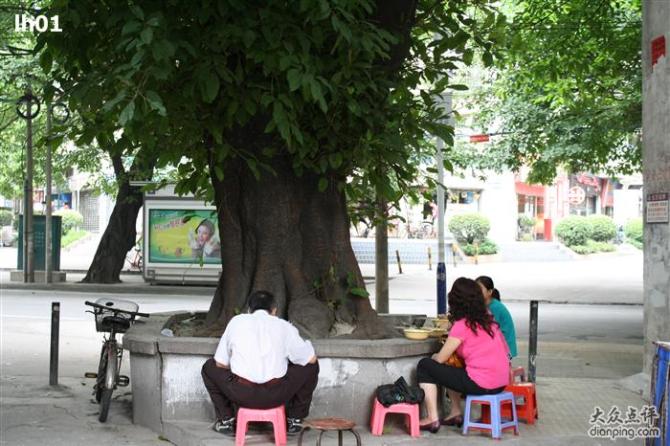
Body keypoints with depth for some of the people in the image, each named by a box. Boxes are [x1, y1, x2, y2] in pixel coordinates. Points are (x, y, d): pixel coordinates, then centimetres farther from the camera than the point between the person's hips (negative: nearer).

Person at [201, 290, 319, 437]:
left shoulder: (237, 321, 15)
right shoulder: (285, 326, 13)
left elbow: (221, 363, 15)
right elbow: (311, 359, 18)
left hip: (241, 394, 1)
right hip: (276, 395, 0)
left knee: (210, 367, 30)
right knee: (311, 367, 27)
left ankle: (226, 420, 27)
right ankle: (294, 420, 31)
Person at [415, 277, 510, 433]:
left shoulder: (462, 325, -11)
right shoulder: (487, 319, 9)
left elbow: (440, 359, -7)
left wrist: (434, 356, 18)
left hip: (481, 384, -8)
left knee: (424, 366, 4)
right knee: (450, 369, 31)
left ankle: (432, 419, 2)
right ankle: (456, 414, 28)